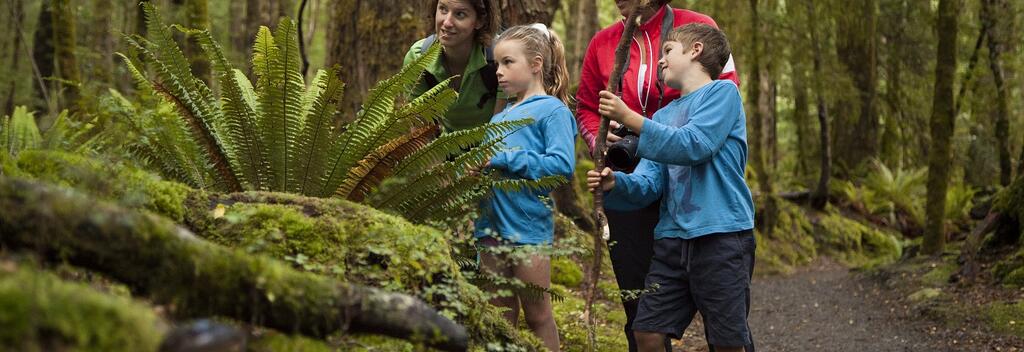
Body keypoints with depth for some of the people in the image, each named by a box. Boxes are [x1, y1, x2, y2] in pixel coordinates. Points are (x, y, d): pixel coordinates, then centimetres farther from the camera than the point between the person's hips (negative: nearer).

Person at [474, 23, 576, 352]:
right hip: (491, 226, 7)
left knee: (537, 316, 2)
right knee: (501, 318, 13)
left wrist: (503, 159, -17)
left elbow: (562, 164, -18)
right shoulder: (500, 116, 16)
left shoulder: (552, 110, -6)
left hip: (528, 227, -7)